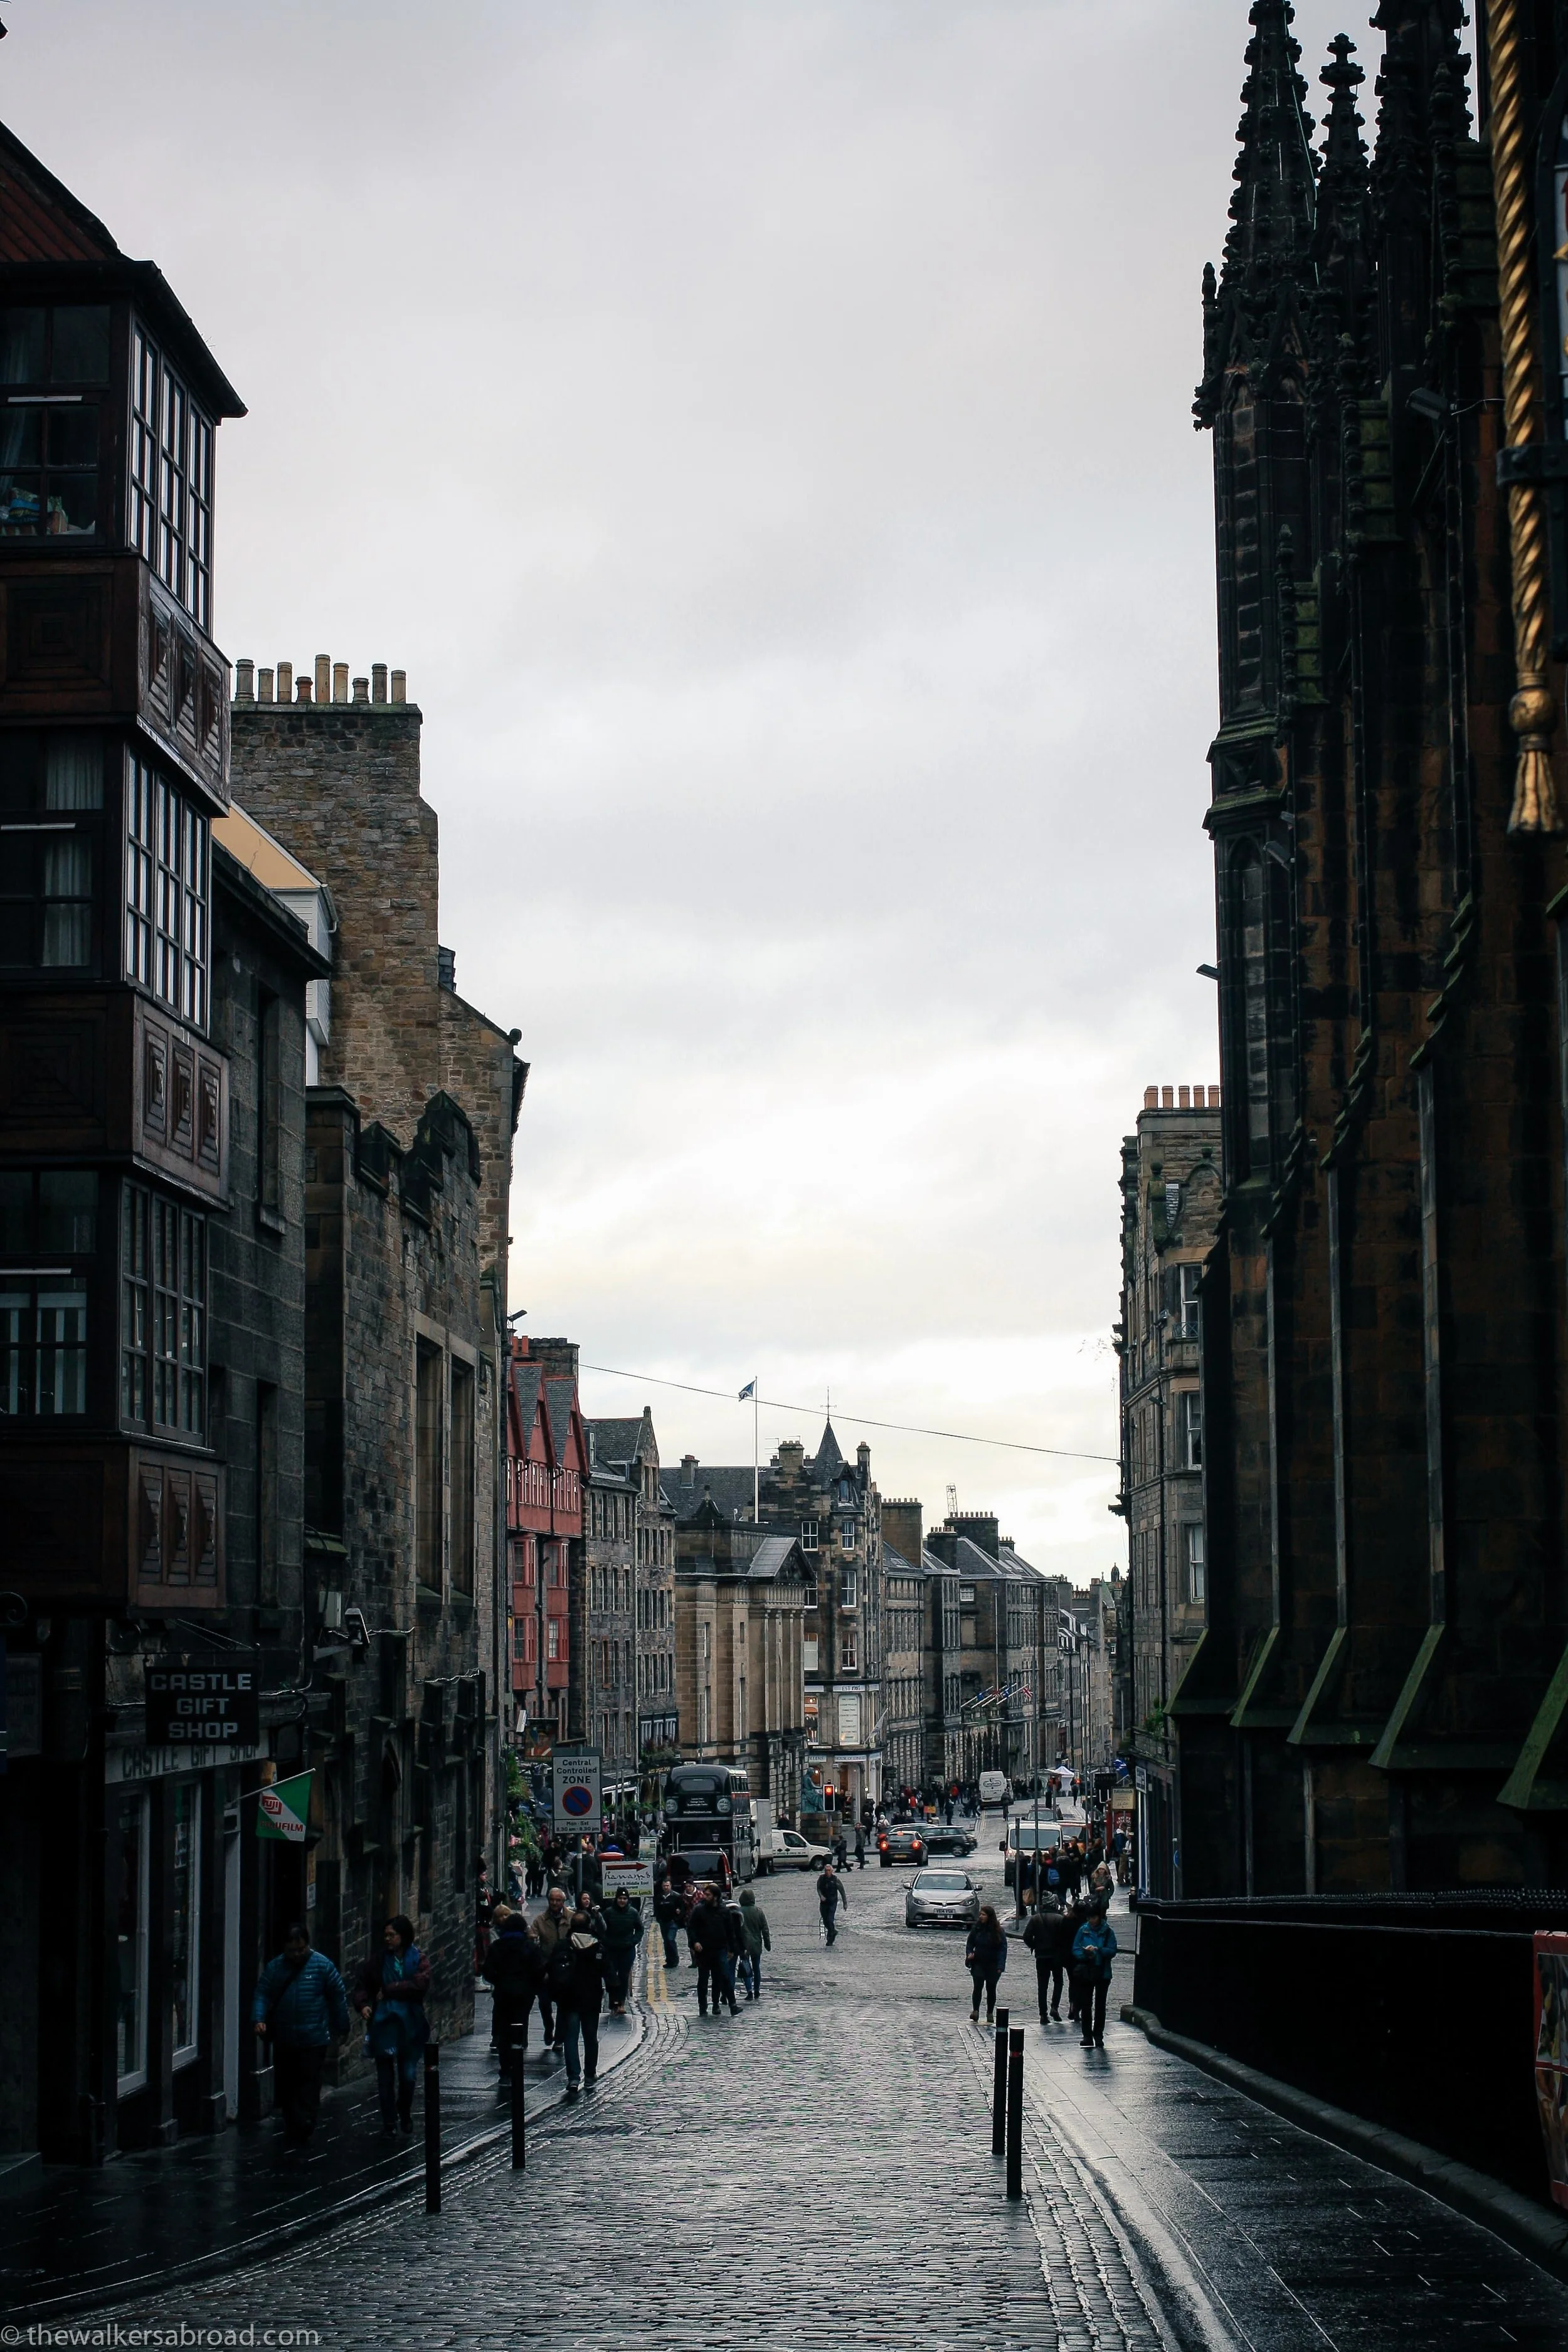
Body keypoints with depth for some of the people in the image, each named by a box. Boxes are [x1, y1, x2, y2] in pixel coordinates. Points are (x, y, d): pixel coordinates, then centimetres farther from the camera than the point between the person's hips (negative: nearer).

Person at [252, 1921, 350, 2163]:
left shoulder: (322, 1966, -3)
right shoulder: (274, 1968, 4)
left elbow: (338, 1997, 4)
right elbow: (262, 1995, 0)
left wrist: (340, 2028, 7)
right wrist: (259, 2019, -19)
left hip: (313, 2042, -3)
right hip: (284, 2041, 3)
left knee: (308, 2095, -8)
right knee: (285, 2092, 12)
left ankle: (297, 2143, -8)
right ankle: (294, 2138, 28)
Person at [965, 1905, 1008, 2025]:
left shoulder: (998, 1931, -5)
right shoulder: (977, 1928, 2)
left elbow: (1003, 1948, -6)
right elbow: (970, 1943, 11)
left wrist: (1000, 1965, -14)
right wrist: (969, 1954, -9)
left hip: (993, 1965, -1)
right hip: (978, 1963, 1)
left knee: (991, 1988, 6)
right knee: (978, 1986, -14)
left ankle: (990, 2014, 17)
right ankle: (975, 2011, -17)